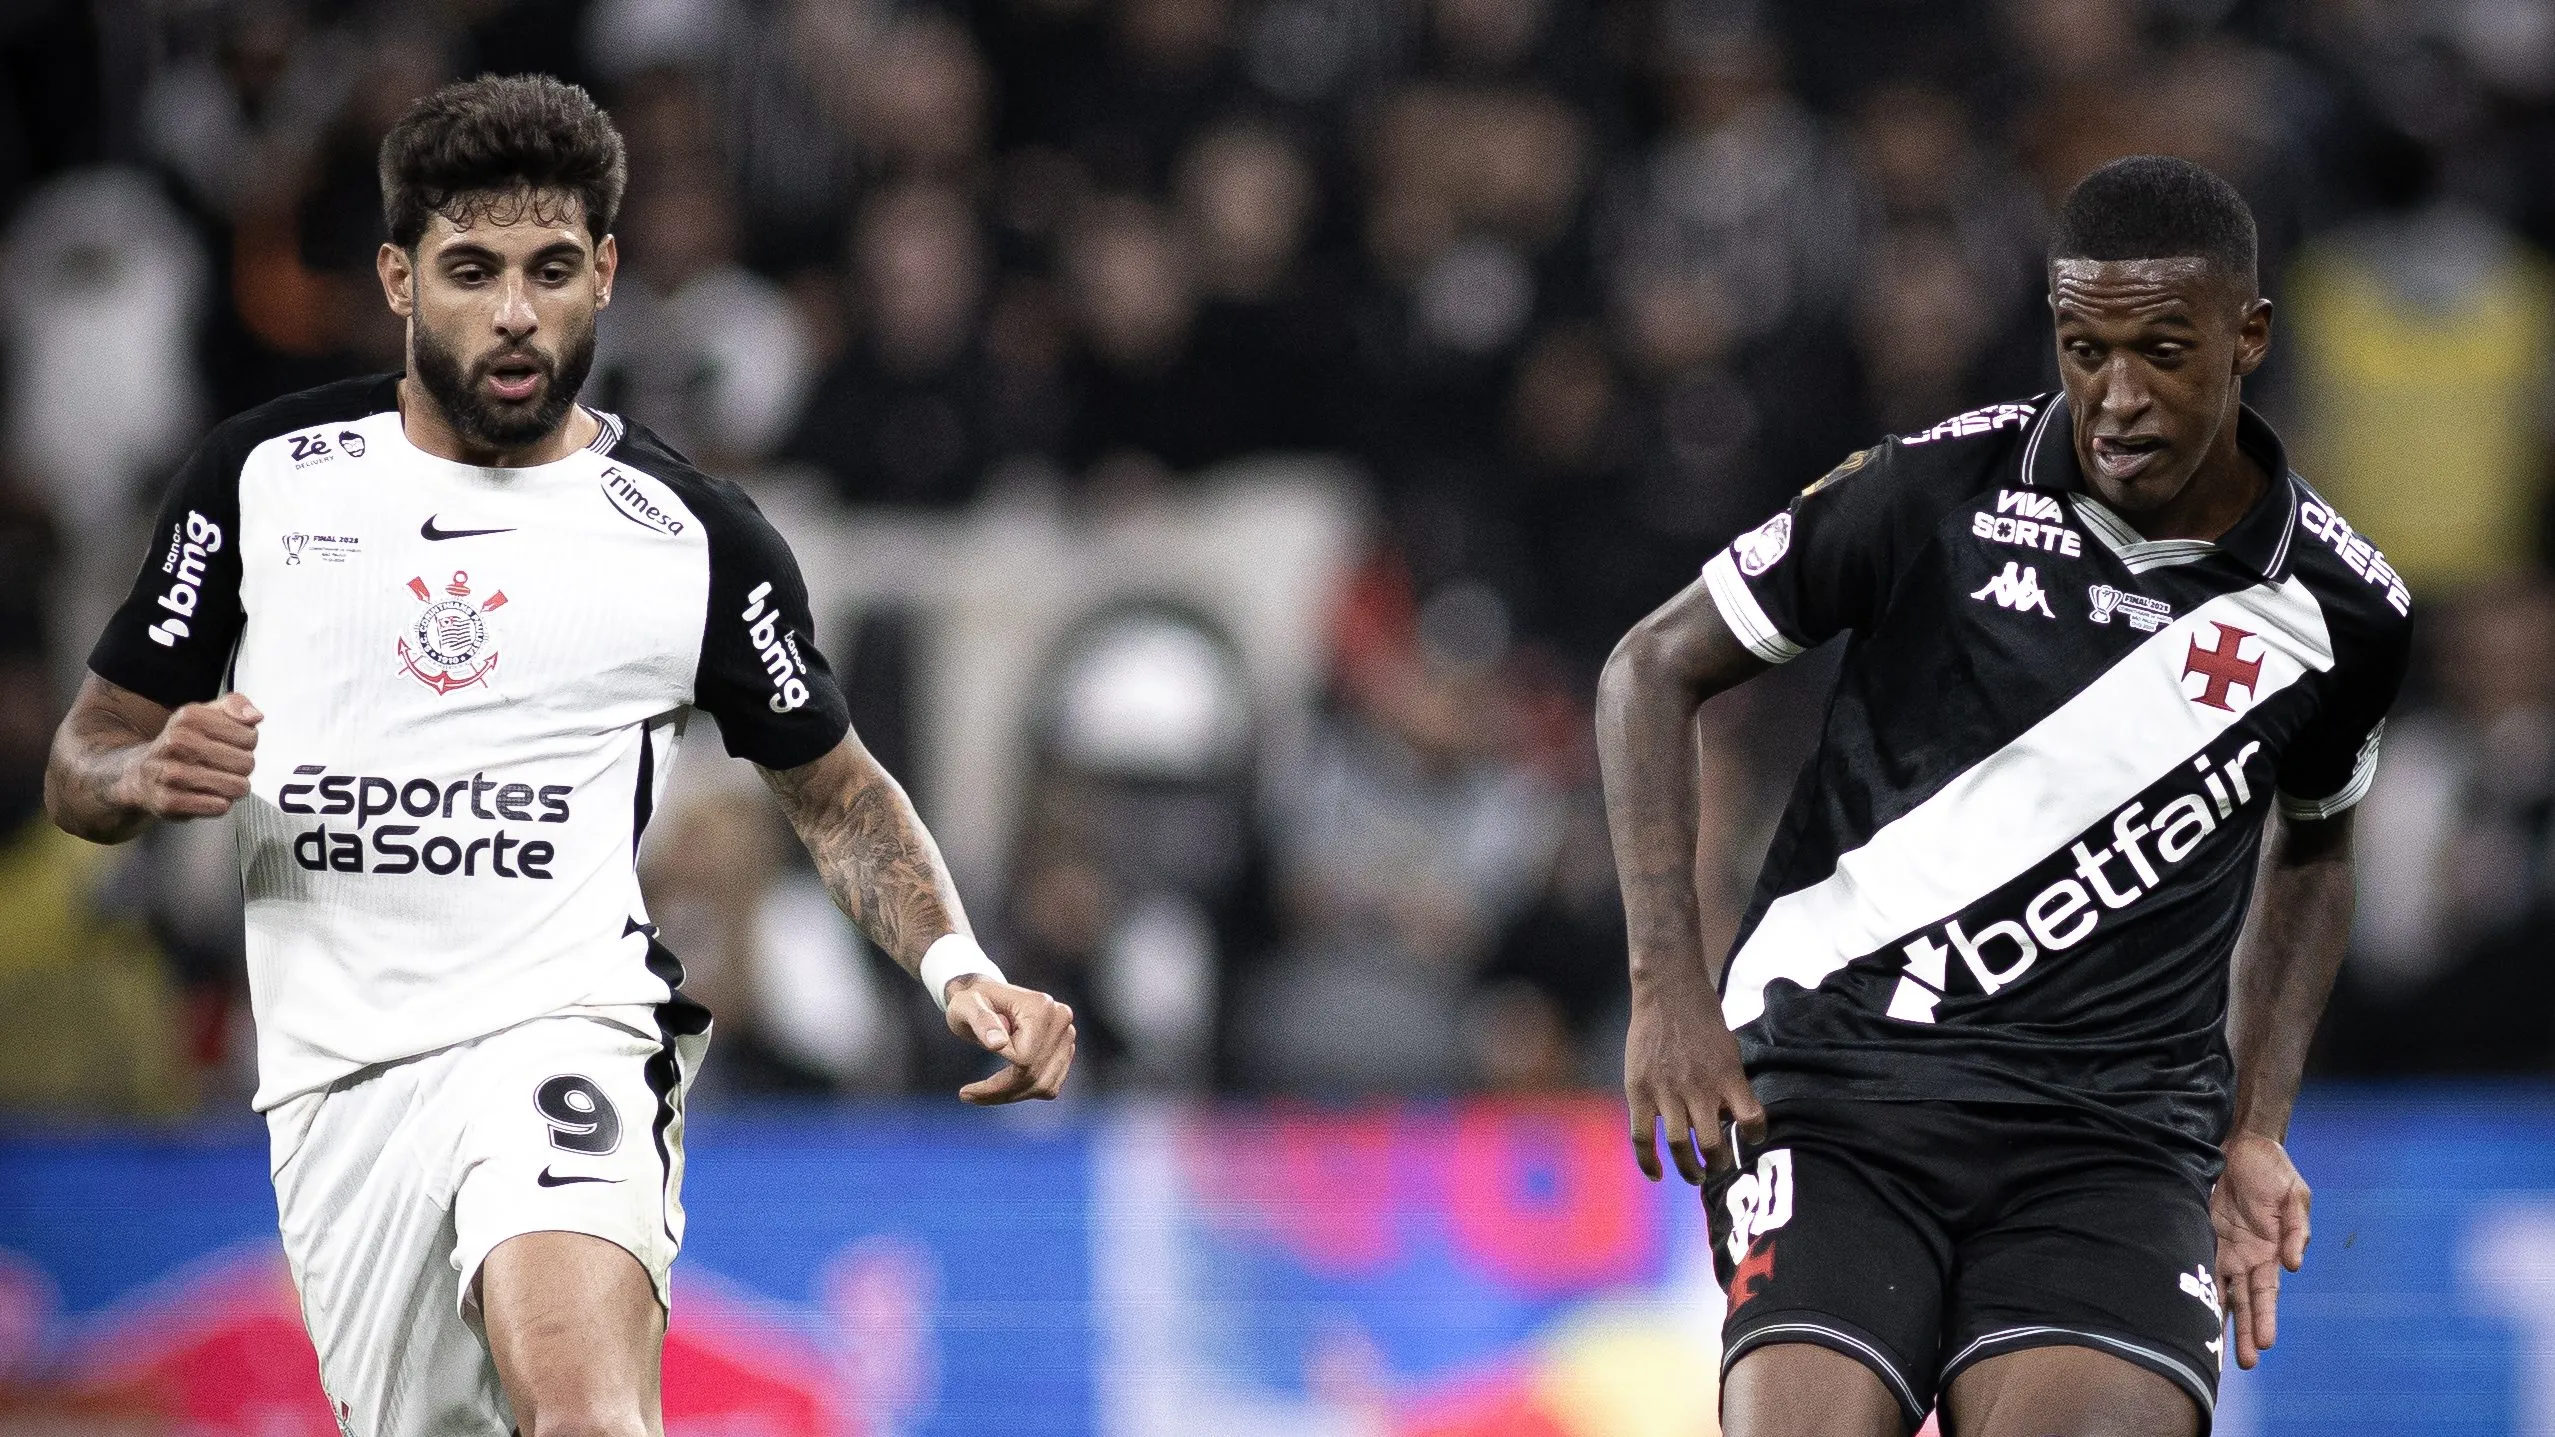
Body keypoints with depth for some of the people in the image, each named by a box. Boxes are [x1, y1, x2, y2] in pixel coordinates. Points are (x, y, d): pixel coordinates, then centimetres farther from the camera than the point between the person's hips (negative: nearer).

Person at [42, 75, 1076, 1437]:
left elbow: (837, 793, 17)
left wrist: (959, 968, -2)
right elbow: (79, 768, 12)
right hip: (338, 1083, 3)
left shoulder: (696, 541, 3)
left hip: (560, 1033, -3)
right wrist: (147, 775, -12)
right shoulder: (261, 478, 6)